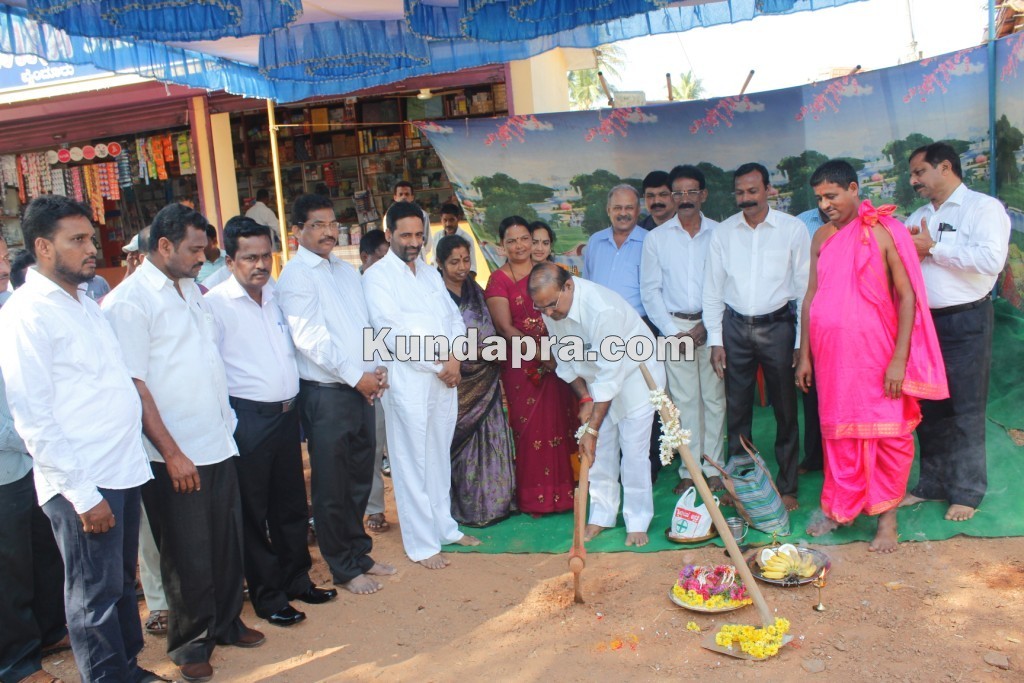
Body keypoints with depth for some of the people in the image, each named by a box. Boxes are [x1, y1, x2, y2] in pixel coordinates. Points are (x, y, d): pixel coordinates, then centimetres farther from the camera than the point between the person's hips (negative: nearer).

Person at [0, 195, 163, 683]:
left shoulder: (85, 303, 12)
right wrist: (82, 493, -17)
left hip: (122, 469, 8)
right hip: (82, 482, -8)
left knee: (122, 583, 20)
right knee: (94, 593, 7)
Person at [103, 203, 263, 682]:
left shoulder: (192, 290, 11)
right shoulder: (129, 301, -13)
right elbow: (133, 386, -16)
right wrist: (172, 453, -16)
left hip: (218, 444, 7)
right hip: (177, 457, -7)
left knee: (227, 543, 16)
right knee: (188, 555, 8)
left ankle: (226, 623, 35)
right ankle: (190, 643, 27)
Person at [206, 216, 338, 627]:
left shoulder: (277, 295, 9)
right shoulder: (216, 304, -11)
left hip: (286, 413, 7)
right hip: (247, 419, -6)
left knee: (292, 503, 16)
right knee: (254, 510, 6)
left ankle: (296, 579, 33)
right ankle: (267, 596, 21)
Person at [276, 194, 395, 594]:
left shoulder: (346, 270, 15)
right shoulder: (296, 275, -8)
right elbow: (309, 337, -16)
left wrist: (377, 369, 1)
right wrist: (356, 376, -15)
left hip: (362, 388, 7)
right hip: (326, 393, -7)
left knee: (360, 477, 16)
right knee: (332, 485, 5)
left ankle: (359, 552, 32)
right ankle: (345, 569, 19)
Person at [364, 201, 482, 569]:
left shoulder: (430, 273, 16)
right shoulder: (377, 276, -6)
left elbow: (455, 319, 13)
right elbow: (392, 334, -14)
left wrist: (455, 358, -5)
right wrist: (438, 363, -12)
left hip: (445, 378, 6)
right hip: (408, 381, -6)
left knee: (440, 457, 16)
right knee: (413, 463, 2)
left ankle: (444, 527, 30)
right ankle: (421, 544, 13)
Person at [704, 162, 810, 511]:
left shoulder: (792, 229, -1)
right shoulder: (723, 233, 5)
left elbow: (805, 287, -1)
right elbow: (713, 289, 8)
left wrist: (802, 341, -4)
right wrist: (715, 339, 2)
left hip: (778, 325, -2)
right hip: (735, 326, 2)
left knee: (785, 411, 5)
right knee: (736, 411, 7)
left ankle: (786, 487, 19)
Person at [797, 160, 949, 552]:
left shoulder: (884, 232, -5)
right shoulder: (822, 238, 9)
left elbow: (908, 297, -7)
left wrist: (899, 359, -13)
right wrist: (804, 355, 9)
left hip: (875, 351, -4)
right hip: (830, 353, 4)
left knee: (885, 433, 3)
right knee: (838, 432, 9)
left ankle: (887, 519, 16)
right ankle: (839, 508, 24)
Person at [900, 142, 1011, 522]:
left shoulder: (983, 207, -5)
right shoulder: (918, 218, 15)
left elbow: (991, 259, -21)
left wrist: (934, 248, -15)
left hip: (965, 323, -6)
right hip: (924, 320, 6)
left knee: (965, 411, 2)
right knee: (928, 408, 12)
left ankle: (967, 492, 15)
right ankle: (932, 484, 25)